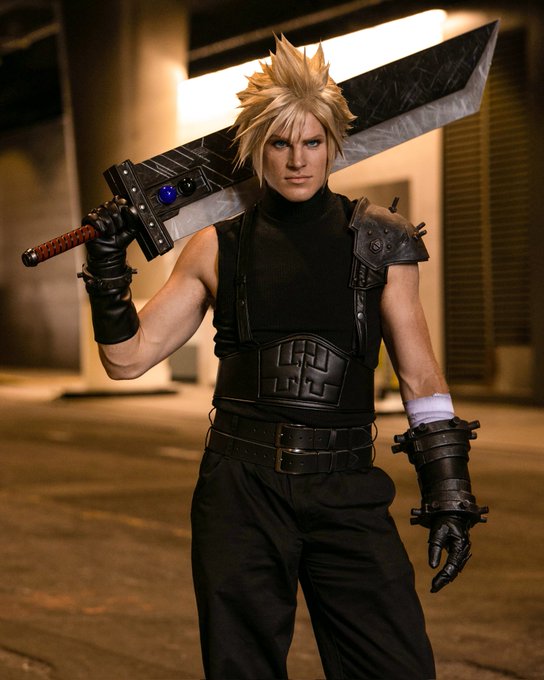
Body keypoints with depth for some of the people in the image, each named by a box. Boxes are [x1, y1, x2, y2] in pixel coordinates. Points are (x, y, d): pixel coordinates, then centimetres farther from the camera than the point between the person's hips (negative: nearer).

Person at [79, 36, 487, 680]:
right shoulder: (219, 248, 5)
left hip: (346, 491, -1)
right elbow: (128, 358, 8)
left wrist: (448, 494, -1)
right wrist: (107, 268, -5)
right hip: (241, 487, 1)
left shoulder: (377, 241, 3)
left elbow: (420, 376, 5)